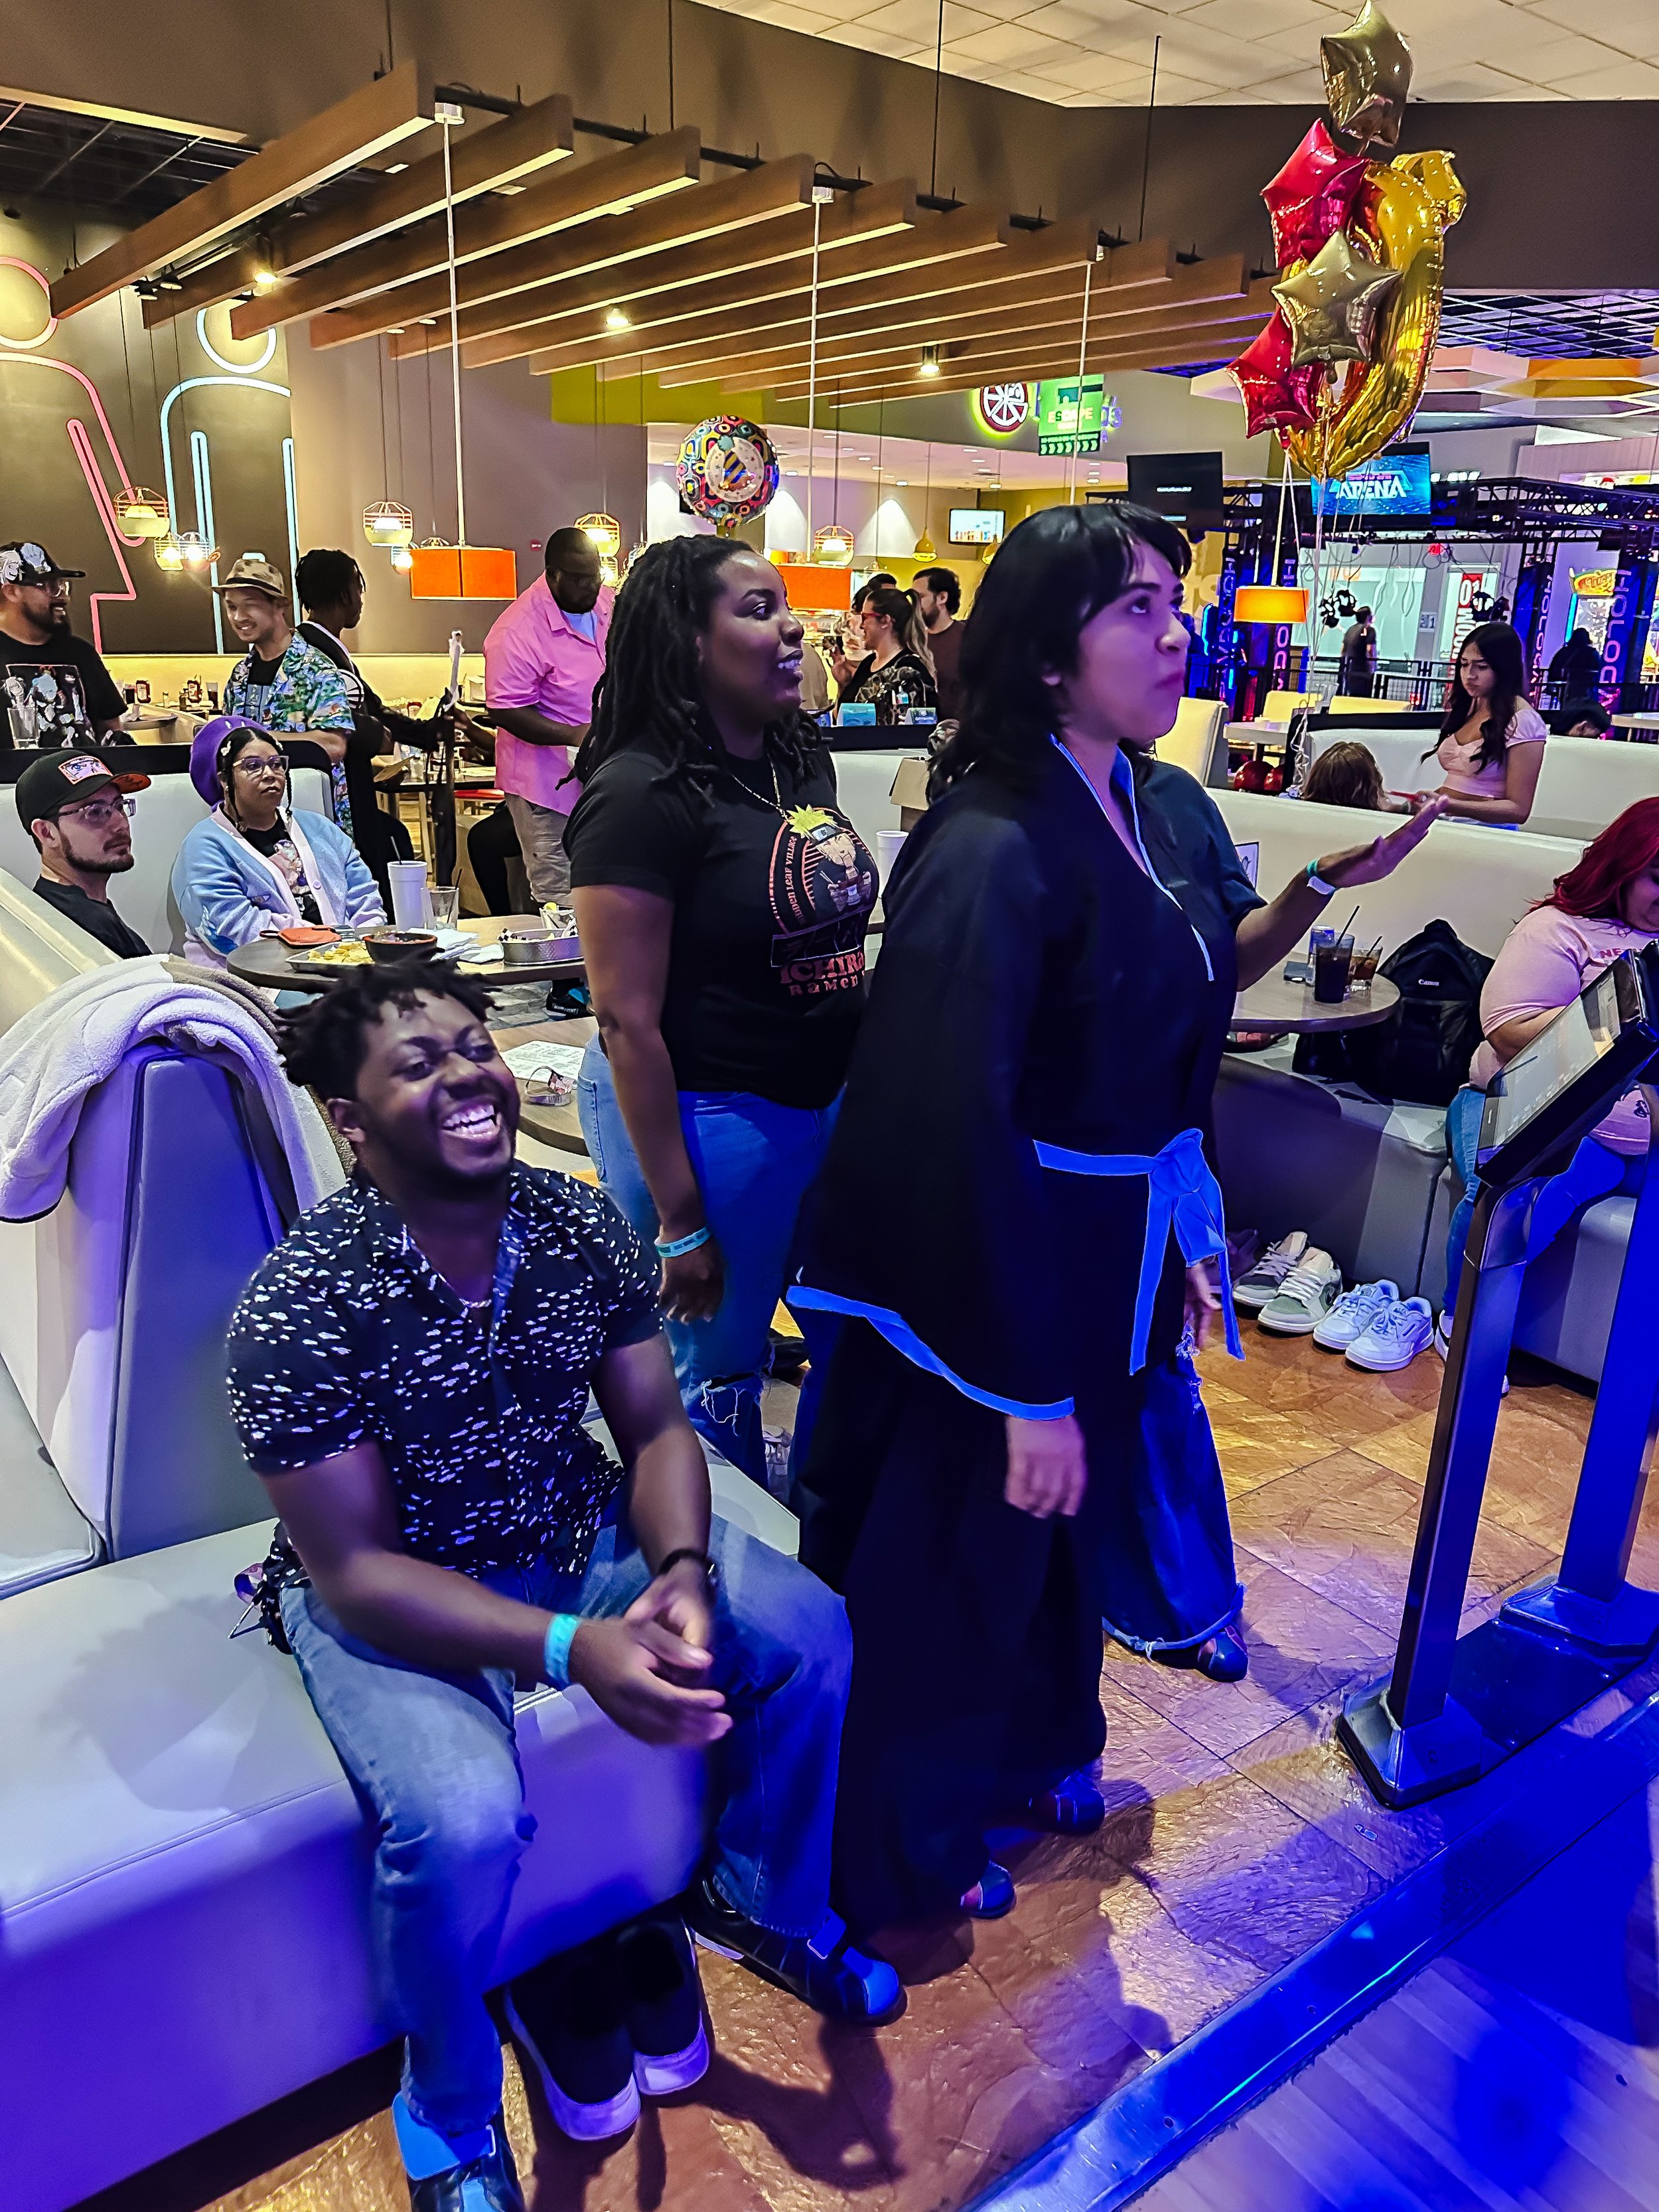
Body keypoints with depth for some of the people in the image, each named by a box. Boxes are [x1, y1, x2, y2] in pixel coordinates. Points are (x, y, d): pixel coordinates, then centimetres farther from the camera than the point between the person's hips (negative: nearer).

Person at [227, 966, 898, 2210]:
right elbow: (356, 1570, -22)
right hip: (392, 1587, -4)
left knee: (808, 1631, -7)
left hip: (576, 1526, 5)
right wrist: (569, 1649, -32)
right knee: (463, 1822, -29)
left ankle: (763, 1906, 22)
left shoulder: (583, 1225, -12)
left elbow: (655, 1429, -3)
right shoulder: (299, 1306, -25)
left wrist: (681, 1571, -23)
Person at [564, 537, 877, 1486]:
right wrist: (679, 1221, -16)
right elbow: (628, 1020, -19)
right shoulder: (643, 793, -17)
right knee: (719, 1374, 10)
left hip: (831, 1101, 8)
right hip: (710, 1120, -8)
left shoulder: (804, 760, 6)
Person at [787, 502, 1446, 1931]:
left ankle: (1033, 1748, 58)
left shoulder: (1172, 809, 1)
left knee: (1072, 1505, 27)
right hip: (993, 1265, -8)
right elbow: (959, 1131, -29)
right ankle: (900, 1852, 43)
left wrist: (1323, 883, 4)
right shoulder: (992, 851, -27)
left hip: (1123, 1245, 8)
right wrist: (1031, 1396, -25)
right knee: (960, 1536, 13)